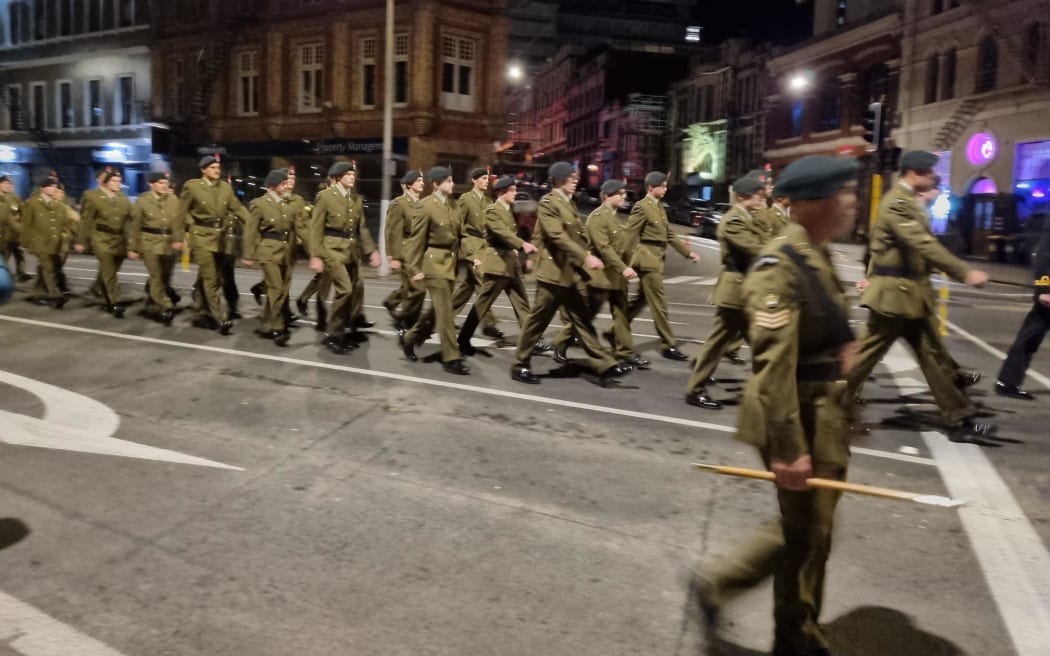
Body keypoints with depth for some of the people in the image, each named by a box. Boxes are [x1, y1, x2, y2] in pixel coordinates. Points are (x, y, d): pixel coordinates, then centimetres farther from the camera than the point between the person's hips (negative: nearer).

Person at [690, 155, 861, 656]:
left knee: (808, 530, 22)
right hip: (799, 420, -10)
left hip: (825, 416, 10)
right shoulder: (779, 266, -22)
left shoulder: (817, 255, 10)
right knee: (805, 536, 9)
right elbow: (774, 365, -27)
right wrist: (788, 449, -27)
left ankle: (716, 582, 34)